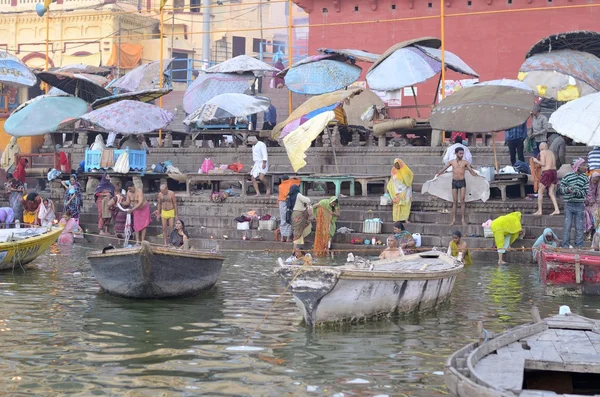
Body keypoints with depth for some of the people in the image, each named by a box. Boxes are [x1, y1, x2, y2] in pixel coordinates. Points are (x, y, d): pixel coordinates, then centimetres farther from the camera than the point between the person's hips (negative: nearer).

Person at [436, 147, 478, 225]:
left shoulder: (465, 162, 3)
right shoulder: (452, 162, 6)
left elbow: (471, 171, 2)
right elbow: (444, 169, 11)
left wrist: (476, 174, -19)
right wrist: (438, 174, -4)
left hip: (462, 182, -1)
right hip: (454, 182, 1)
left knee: (462, 201, -6)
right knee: (454, 201, 3)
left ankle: (463, 219, -5)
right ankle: (454, 219, 6)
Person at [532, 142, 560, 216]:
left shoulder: (542, 152, -4)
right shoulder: (551, 152, 16)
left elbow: (543, 164, -12)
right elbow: (554, 164, 14)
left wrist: (536, 161, 5)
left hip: (547, 172, -7)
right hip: (554, 171, 7)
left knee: (540, 192, 4)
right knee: (551, 193, 9)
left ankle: (539, 211, 4)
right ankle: (556, 209, -3)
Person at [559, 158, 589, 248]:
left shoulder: (585, 178, 4)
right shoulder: (567, 176, -2)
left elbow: (585, 192, -2)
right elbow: (560, 189, 2)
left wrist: (576, 192, -19)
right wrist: (567, 189, -18)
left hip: (580, 205, 2)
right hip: (569, 205, -2)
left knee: (579, 227, 5)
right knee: (567, 226, -1)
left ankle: (579, 246, 13)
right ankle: (565, 246, 5)